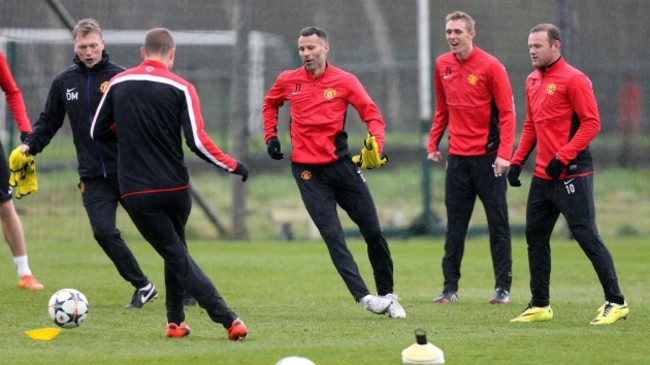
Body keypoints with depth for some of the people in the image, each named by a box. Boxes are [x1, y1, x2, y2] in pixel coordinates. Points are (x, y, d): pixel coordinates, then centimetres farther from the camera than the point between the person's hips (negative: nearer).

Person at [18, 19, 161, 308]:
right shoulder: (64, 82, 7)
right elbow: (49, 121, 15)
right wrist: (30, 145, -1)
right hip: (93, 176, 3)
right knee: (103, 232, -11)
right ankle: (142, 286, 6)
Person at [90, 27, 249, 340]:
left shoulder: (118, 83, 3)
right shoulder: (181, 88, -5)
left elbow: (97, 132, 11)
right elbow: (197, 141, -13)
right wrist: (233, 166, -2)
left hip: (136, 193, 0)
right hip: (175, 189, 0)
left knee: (176, 256, -1)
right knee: (176, 248, 25)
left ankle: (227, 319, -13)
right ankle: (175, 321, 19)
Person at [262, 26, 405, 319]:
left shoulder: (344, 81, -2)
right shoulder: (288, 81, 3)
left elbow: (372, 115, -6)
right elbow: (270, 104, 23)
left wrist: (376, 144, -23)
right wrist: (270, 136, 11)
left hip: (341, 163, 0)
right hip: (307, 171, 0)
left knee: (373, 231, 3)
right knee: (332, 236, -11)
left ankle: (387, 294, 17)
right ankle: (363, 296, -15)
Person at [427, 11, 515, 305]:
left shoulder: (490, 66, -9)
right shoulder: (442, 66, 6)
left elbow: (507, 112, -10)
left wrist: (504, 153, -18)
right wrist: (433, 144, 10)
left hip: (487, 156, -5)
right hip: (457, 157, 5)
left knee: (498, 224, 1)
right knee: (454, 227, 6)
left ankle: (503, 287, 6)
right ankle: (450, 288, 9)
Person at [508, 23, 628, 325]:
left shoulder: (573, 80, -11)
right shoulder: (533, 81, 14)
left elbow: (591, 123, -15)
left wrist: (562, 157, -20)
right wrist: (517, 161, 14)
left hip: (571, 174, -8)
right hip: (542, 176, 8)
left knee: (586, 235, -10)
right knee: (535, 237, 10)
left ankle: (616, 303, -5)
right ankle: (540, 305, 19)